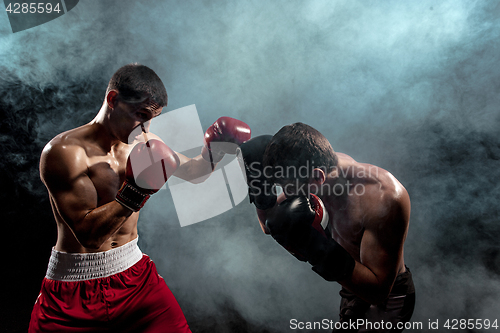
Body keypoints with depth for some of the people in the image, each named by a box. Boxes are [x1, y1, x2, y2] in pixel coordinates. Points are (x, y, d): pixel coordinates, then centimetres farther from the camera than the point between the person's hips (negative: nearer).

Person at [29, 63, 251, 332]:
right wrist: (135, 192, -36)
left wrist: (212, 153, -6)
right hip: (74, 287, -4)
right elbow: (88, 234, -26)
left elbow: (192, 172, 14)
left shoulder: (143, 142, 1)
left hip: (134, 272, 5)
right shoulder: (64, 151, -19)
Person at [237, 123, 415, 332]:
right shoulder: (326, 164, -15)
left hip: (388, 296, -6)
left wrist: (317, 247, -40)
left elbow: (377, 291, -31)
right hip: (355, 285, 7)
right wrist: (261, 193, -22)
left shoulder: (384, 199, -35)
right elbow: (271, 226, -2)